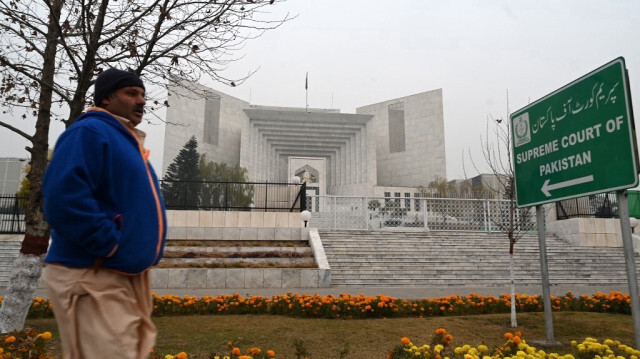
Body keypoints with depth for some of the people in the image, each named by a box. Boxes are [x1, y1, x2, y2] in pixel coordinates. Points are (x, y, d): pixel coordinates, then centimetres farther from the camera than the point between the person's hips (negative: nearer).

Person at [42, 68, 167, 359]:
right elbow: (62, 198, -27)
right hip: (92, 279, -10)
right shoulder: (89, 133, -13)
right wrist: (110, 245, -22)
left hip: (127, 276, 10)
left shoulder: (128, 142, 18)